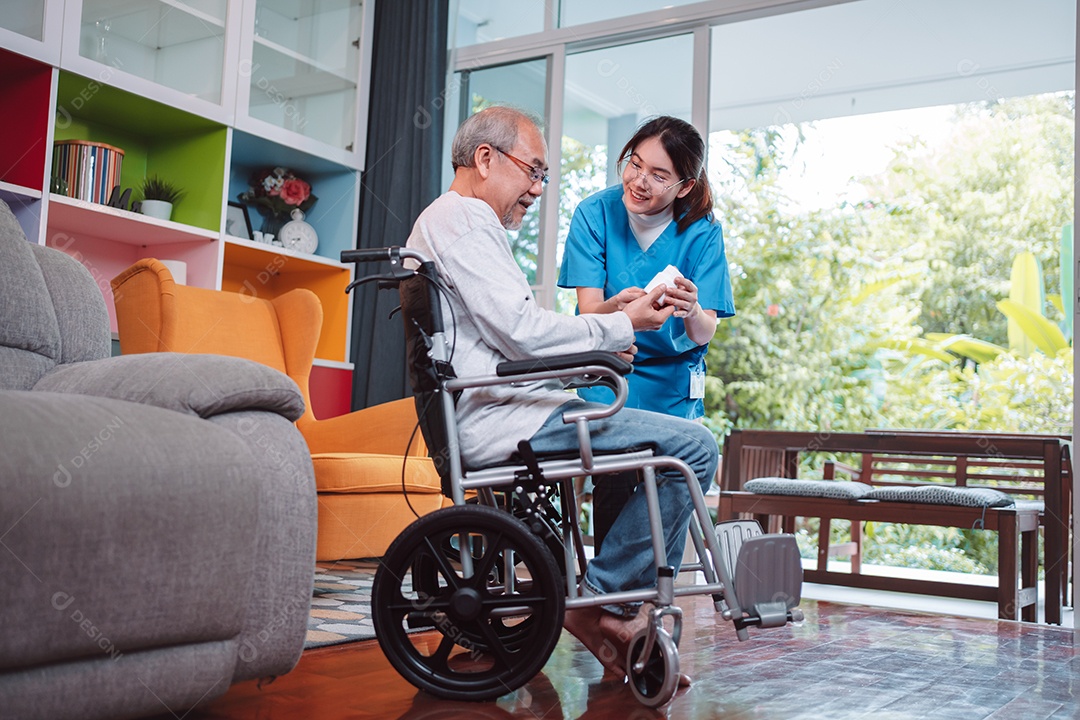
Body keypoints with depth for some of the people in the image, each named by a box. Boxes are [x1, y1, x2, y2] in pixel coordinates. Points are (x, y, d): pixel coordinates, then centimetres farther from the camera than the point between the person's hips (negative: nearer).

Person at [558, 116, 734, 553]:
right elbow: (588, 312, -14)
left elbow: (703, 334, -13)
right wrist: (616, 308, -38)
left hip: (672, 377, 1)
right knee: (617, 475, -21)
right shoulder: (595, 214, -9)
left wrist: (691, 312, -37)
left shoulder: (702, 232, -7)